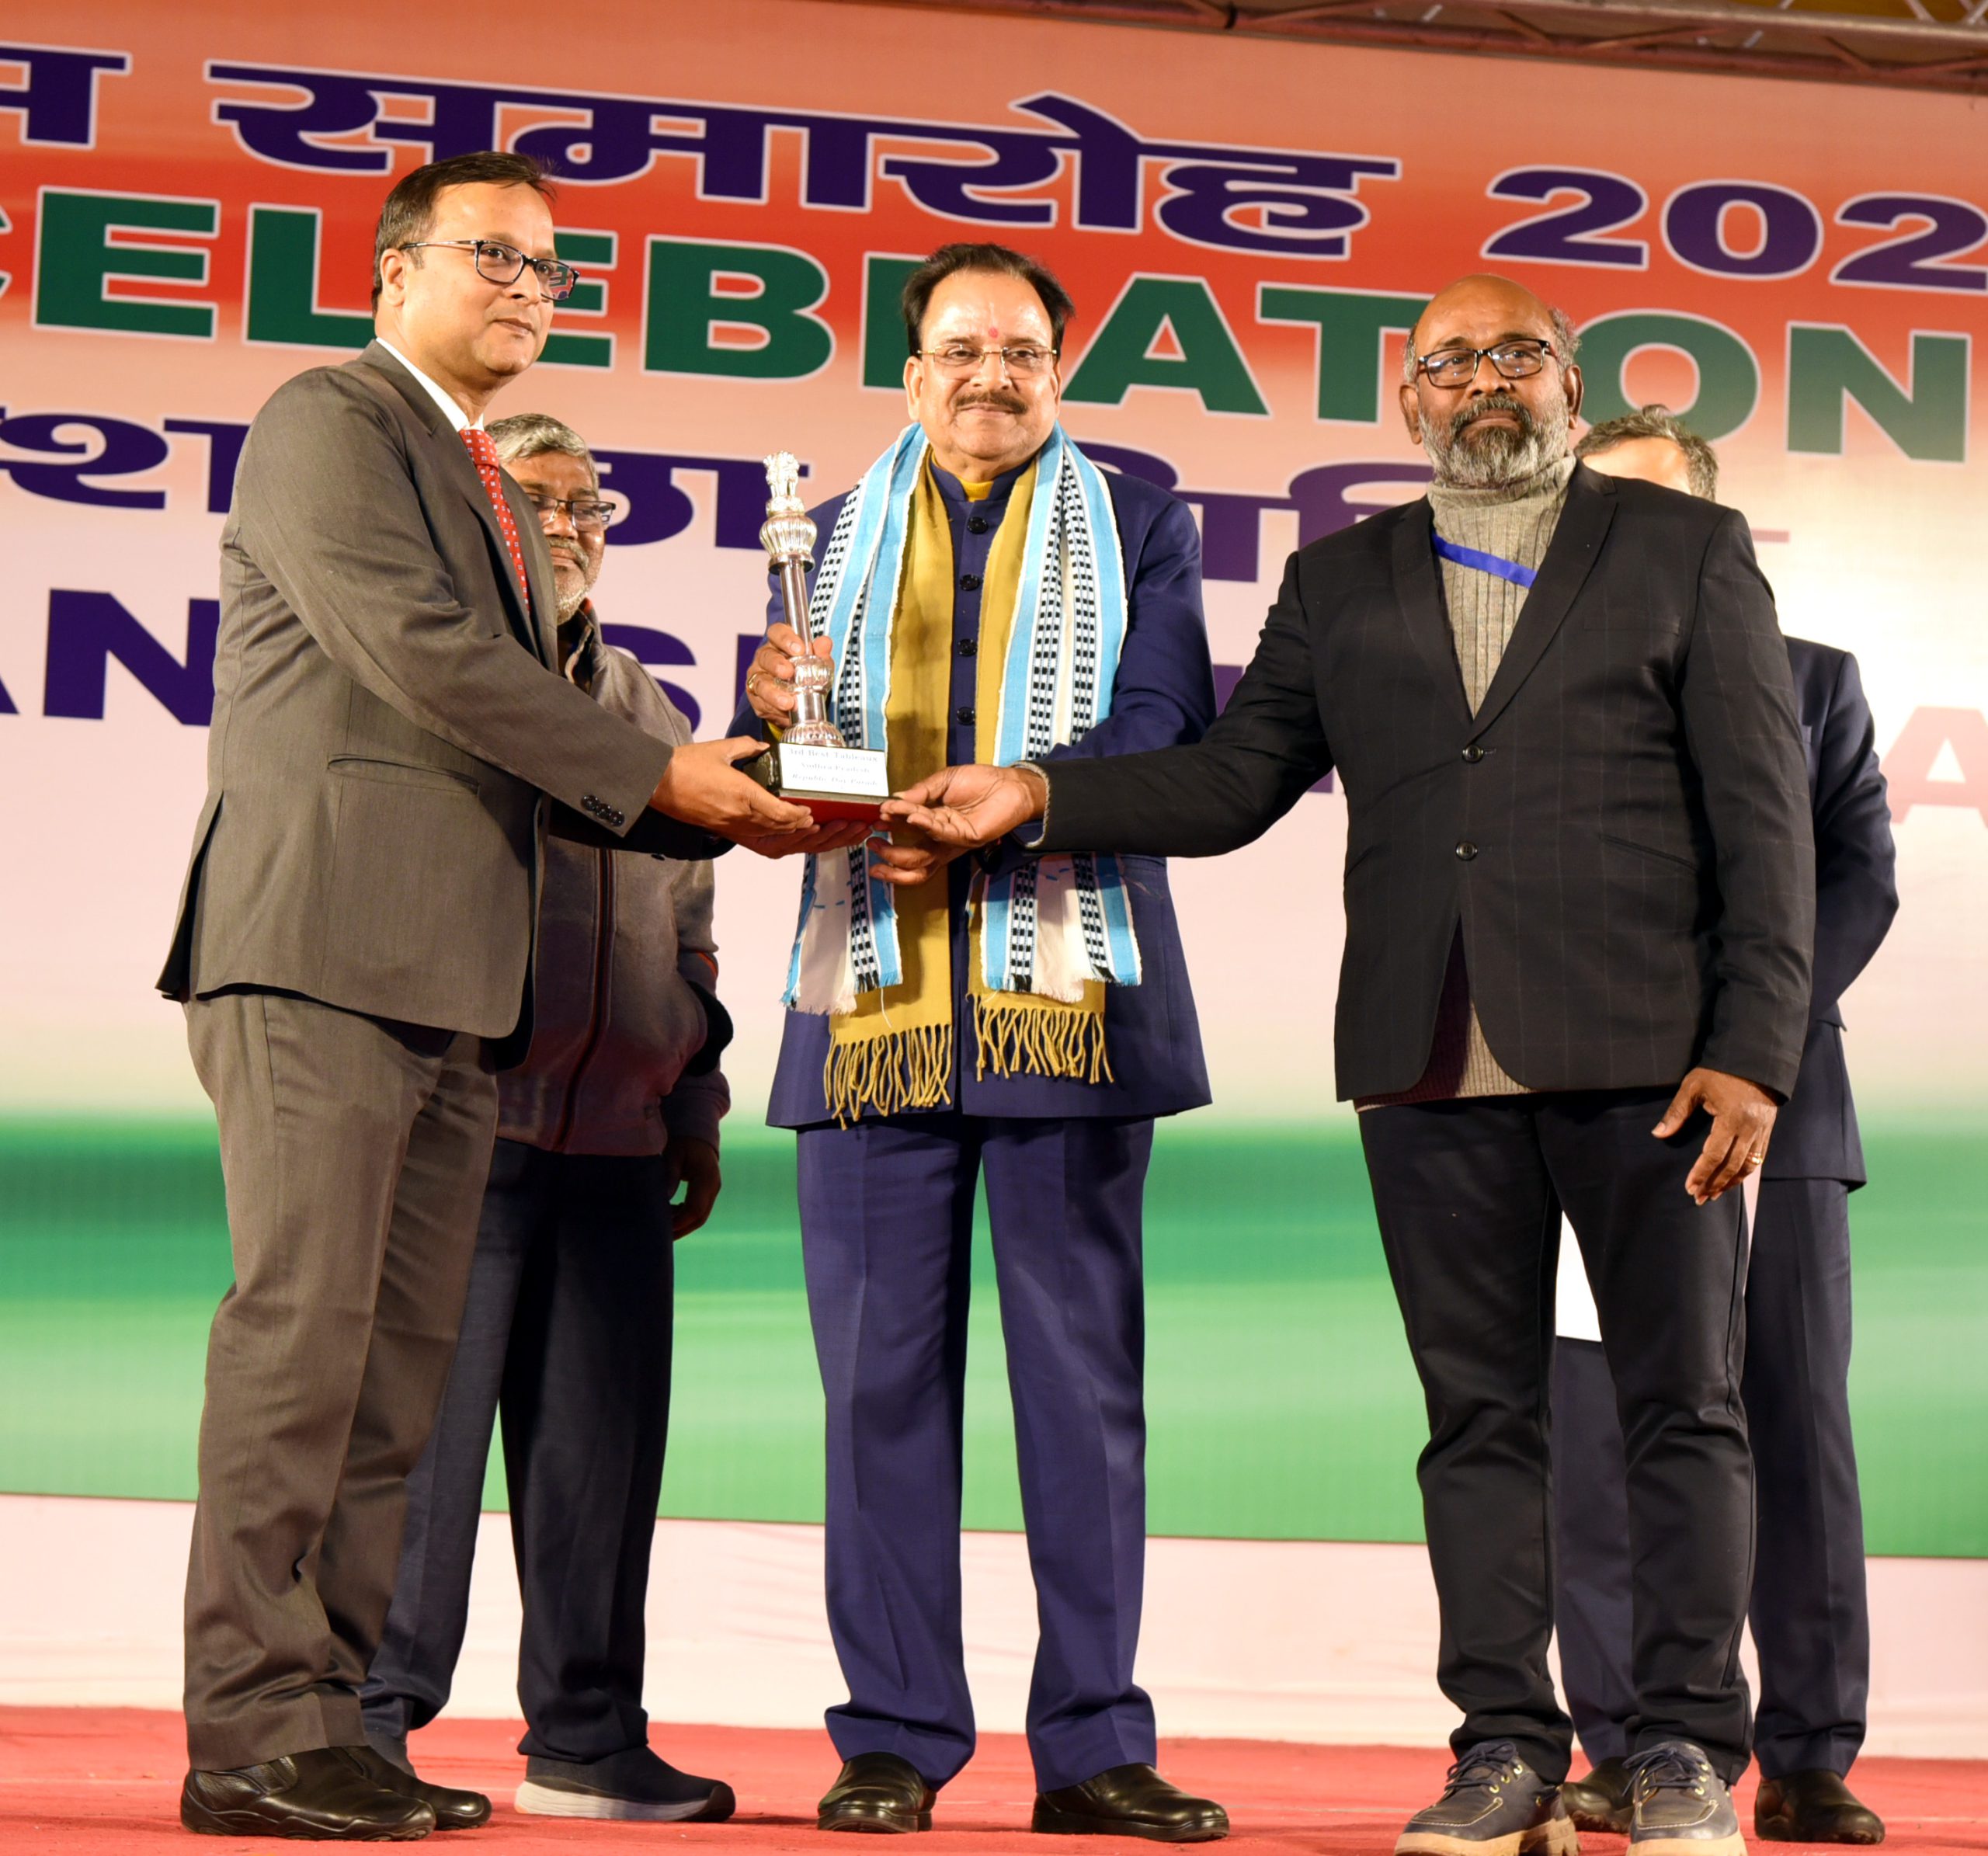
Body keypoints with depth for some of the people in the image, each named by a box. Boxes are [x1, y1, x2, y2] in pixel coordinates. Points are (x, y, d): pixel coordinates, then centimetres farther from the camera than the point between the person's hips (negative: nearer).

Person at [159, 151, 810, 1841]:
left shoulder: (490, 494, 27)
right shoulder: (329, 423, 1)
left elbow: (531, 751, 22)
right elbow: (420, 653, -12)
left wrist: (728, 806, 8)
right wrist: (658, 774, -11)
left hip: (455, 974, 9)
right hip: (327, 940, -9)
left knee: (402, 1362, 4)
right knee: (303, 1328, -11)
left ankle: (330, 1717, 7)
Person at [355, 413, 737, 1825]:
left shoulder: (649, 717, 22)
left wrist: (698, 1102, 20)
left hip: (618, 1140, 6)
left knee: (603, 1443, 6)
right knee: (420, 1418, -7)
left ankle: (586, 1737, 14)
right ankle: (370, 1715, 2)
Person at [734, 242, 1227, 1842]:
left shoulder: (1137, 526, 13)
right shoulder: (839, 538, 19)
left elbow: (1165, 729, -1)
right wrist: (775, 710, -8)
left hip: (1070, 990, -1)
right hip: (875, 992, 2)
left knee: (1083, 1367, 1)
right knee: (883, 1370, 0)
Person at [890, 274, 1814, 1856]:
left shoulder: (1688, 552, 7)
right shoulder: (1343, 582, 16)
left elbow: (1765, 822, 1)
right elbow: (1229, 781, 10)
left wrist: (1751, 1053, -8)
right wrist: (1035, 796, -4)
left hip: (1642, 1051, -2)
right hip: (1433, 1066, 3)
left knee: (1681, 1403, 1)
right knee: (1478, 1414, 5)